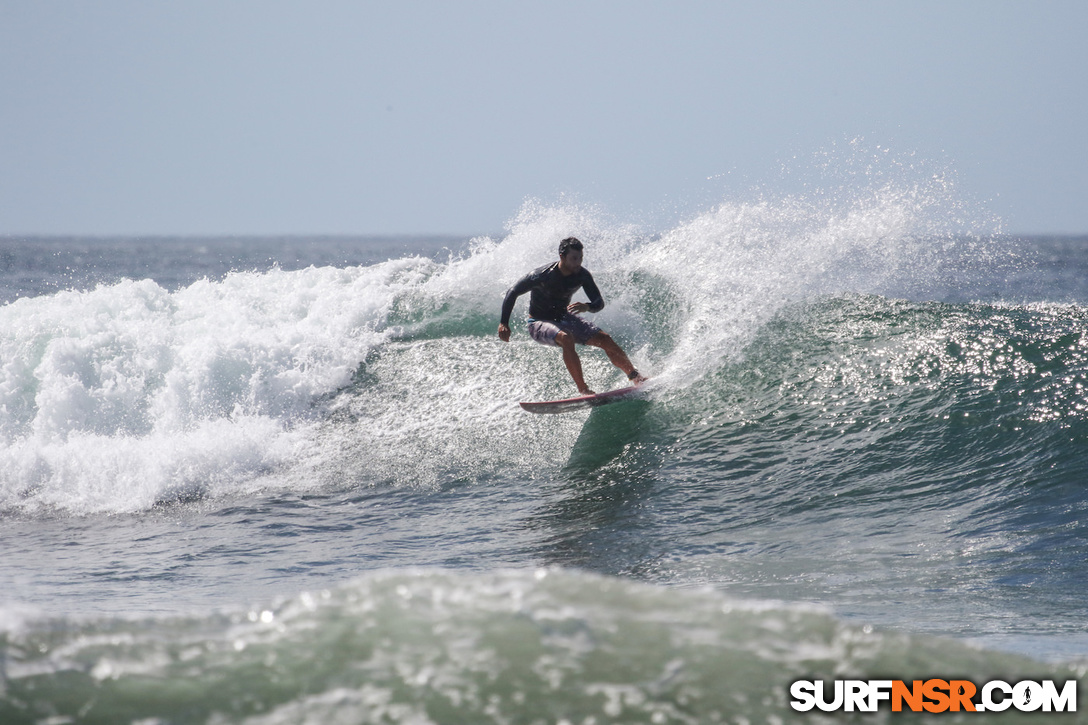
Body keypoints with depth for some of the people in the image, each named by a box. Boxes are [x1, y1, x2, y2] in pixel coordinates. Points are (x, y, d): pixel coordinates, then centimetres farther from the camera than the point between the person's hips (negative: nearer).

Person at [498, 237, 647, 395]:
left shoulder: (582, 275, -11)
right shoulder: (542, 276, -25)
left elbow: (599, 303, -9)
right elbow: (512, 293, -16)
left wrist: (587, 307, -33)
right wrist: (503, 323, -21)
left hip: (564, 318, 5)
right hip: (539, 324, -5)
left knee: (605, 339, -8)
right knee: (567, 339, -36)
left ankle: (636, 377, 4)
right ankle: (583, 390, -35)